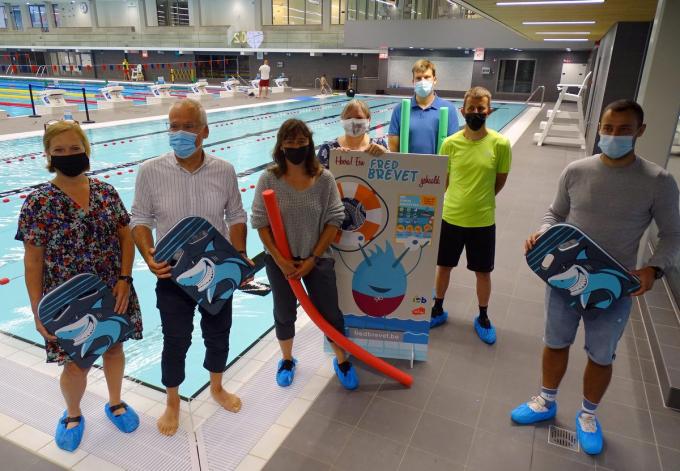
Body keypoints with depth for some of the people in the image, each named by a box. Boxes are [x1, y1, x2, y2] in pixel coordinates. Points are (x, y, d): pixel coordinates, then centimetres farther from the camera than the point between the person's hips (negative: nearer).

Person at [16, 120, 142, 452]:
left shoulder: (106, 192, -2)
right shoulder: (38, 203, -10)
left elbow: (126, 237, 2)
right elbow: (32, 262, -8)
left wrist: (124, 280, -9)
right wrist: (38, 312, -10)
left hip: (113, 294, 3)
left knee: (114, 348, 18)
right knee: (76, 363, 9)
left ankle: (115, 403, 44)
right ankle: (72, 415, 40)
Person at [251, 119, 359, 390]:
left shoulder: (324, 178, -10)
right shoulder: (269, 179, -11)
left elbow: (334, 220, -7)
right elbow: (260, 223, -8)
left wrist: (313, 259, -11)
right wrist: (280, 260, -12)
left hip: (318, 259, 0)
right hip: (280, 261, 1)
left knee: (329, 312, 9)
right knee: (284, 313, 17)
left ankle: (342, 361, 34)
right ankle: (287, 360, 42)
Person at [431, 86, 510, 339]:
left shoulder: (500, 144, -10)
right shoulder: (450, 143, -8)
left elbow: (500, 180, 3)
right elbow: (443, 179, 4)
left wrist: (480, 201, 9)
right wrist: (457, 202, 4)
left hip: (483, 220, -1)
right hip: (450, 217, 1)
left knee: (483, 271, 13)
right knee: (443, 266, 16)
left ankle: (483, 317, 35)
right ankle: (438, 309, 37)